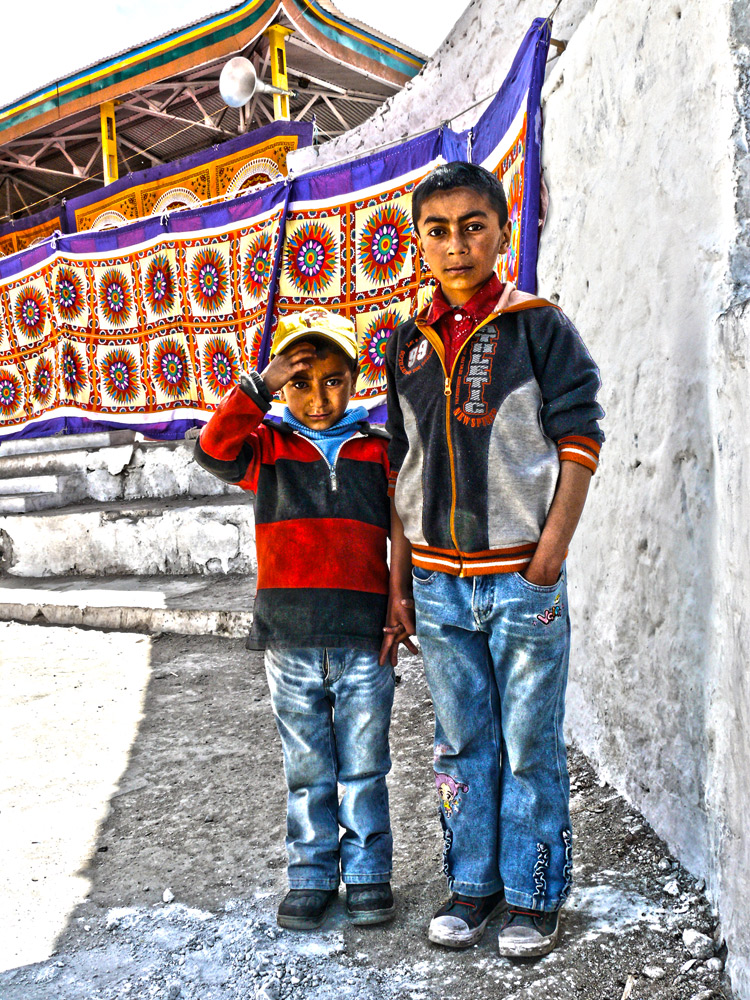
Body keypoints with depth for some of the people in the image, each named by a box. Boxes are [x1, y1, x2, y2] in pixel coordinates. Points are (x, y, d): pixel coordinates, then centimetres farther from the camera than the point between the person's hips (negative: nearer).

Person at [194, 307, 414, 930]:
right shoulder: (268, 448, 4)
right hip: (289, 638, 0)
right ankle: (312, 876, 27)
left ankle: (369, 873, 26)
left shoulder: (379, 450, 6)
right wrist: (258, 385, -21)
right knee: (307, 768, 13)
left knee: (364, 767, 10)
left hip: (365, 637, 0)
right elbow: (215, 450, -15)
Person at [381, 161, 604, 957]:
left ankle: (534, 895, 23)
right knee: (460, 742, 13)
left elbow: (579, 440, -5)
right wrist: (401, 578, 12)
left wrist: (552, 549, -13)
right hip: (438, 580, 4)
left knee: (530, 745, 6)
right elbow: (403, 470, 13)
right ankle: (472, 883, 29)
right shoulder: (408, 343, 10)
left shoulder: (538, 326, -1)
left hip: (520, 576, -4)